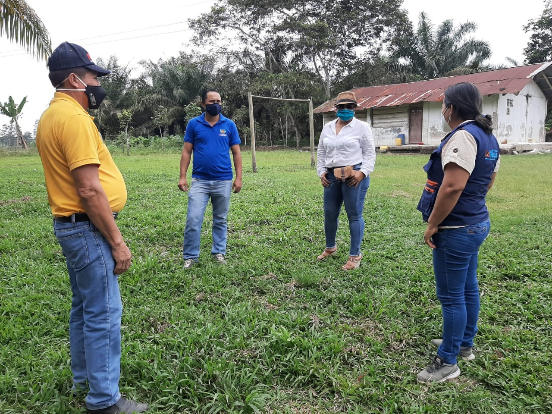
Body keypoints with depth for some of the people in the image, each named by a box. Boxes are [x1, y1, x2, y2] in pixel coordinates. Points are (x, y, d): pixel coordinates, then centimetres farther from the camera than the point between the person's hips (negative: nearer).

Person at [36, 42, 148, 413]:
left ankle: (84, 379, 36)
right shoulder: (74, 117, -18)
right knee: (104, 314, -2)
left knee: (84, 308, 20)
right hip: (89, 229, -11)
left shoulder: (52, 116, 14)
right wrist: (117, 242, -18)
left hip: (71, 226, 11)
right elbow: (90, 190, -24)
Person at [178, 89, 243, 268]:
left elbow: (236, 153, 5)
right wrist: (182, 177, -4)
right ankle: (190, 256, 8)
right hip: (199, 181, -1)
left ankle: (219, 253, 24)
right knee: (193, 219, -5)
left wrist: (238, 178, -2)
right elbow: (186, 151, 3)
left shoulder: (229, 125, 4)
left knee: (220, 220, 11)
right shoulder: (194, 124, 2)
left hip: (223, 181, 1)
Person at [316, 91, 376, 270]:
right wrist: (321, 172, 8)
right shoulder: (327, 128, 15)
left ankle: (355, 255, 10)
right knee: (329, 214, 12)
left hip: (354, 176, -5)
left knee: (354, 215, -1)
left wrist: (362, 172, -15)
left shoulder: (362, 127, 0)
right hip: (331, 176, 5)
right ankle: (330, 247, 35)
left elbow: (370, 154, -3)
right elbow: (321, 153, 19)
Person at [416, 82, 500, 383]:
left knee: (451, 296, -1)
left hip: (456, 230, -10)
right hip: (476, 223, 11)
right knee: (468, 288, 20)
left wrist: (433, 224, -20)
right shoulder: (488, 137, 12)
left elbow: (453, 186, -28)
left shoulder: (462, 136, -20)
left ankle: (447, 362, 12)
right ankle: (464, 344, 36)